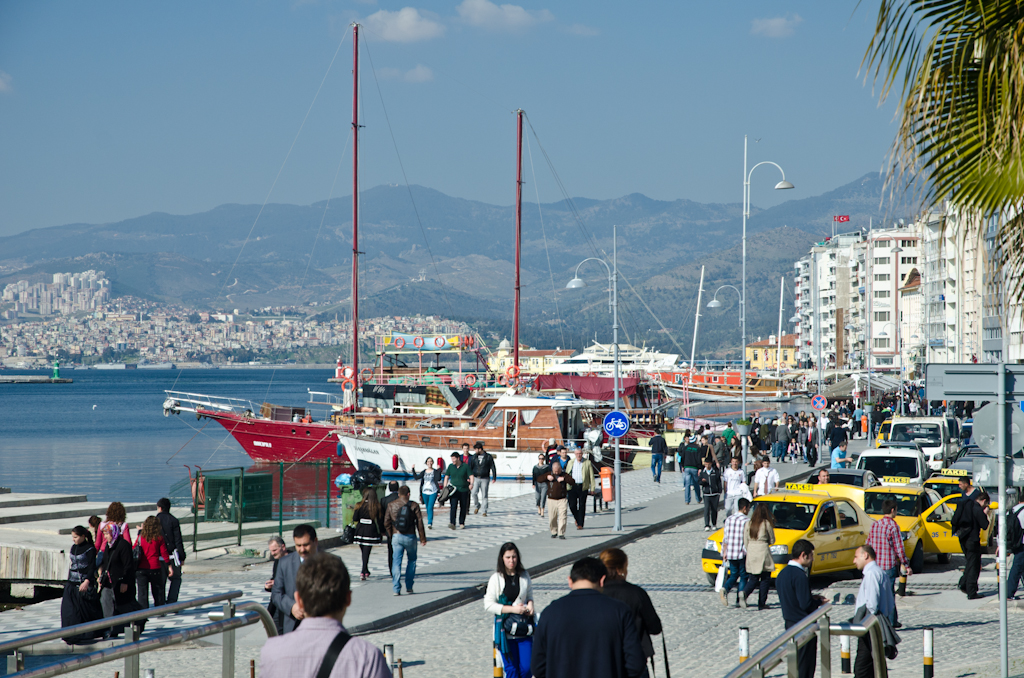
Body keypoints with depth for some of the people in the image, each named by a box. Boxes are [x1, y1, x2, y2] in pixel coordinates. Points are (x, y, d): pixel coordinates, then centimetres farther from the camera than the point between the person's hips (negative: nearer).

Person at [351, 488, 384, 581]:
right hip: (371, 531, -1)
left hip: (360, 531, 1)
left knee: (363, 552, 15)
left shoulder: (359, 505, -3)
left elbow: (354, 519, -3)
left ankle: (366, 571, 27)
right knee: (367, 552, -2)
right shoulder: (377, 507, -4)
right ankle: (363, 572, -14)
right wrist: (382, 532, 9)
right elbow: (380, 521, -2)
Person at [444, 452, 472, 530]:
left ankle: (462, 523, 20)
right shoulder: (451, 466, 6)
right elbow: (446, 477, 10)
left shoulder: (465, 466, -2)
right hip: (454, 490, 0)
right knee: (453, 506, -14)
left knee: (463, 507, 7)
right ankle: (452, 523, -21)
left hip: (464, 490, 0)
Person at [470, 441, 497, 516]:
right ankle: (477, 506, 14)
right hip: (476, 478, 2)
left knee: (484, 495, -2)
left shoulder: (488, 457, -2)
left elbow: (493, 468, -1)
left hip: (485, 479, -2)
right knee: (474, 493, -11)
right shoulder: (474, 456, 6)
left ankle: (484, 511, 3)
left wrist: (494, 478, -6)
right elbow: (470, 467, 8)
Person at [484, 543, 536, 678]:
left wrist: (530, 604, -4)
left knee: (527, 667, -3)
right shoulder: (496, 578, -6)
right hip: (505, 629, -3)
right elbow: (488, 605, -8)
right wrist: (512, 609, -16)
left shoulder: (524, 576, 5)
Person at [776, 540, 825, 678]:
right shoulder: (800, 575, -20)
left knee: (795, 664, 16)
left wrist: (812, 598, 13)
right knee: (805, 666, -2)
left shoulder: (782, 573, 8)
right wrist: (819, 602, -4)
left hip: (789, 623, 9)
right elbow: (805, 604, -23)